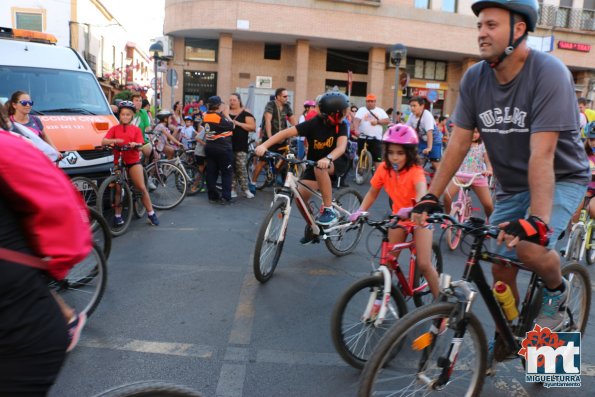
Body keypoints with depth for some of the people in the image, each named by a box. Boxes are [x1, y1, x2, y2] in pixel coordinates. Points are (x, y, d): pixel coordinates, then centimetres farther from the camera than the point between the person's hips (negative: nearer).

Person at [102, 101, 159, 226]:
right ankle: (117, 215, 11)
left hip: (133, 161, -1)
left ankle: (151, 214, 0)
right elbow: (103, 141, -3)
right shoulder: (114, 129, 10)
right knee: (118, 189, 1)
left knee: (142, 188, -7)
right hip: (118, 161, 1)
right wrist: (114, 140, -23)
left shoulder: (136, 129, 10)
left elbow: (139, 146, -1)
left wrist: (135, 145, -25)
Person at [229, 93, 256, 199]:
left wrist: (238, 123, -15)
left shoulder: (245, 113, -1)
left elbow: (253, 127, -9)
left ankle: (245, 189, 0)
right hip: (228, 144, 4)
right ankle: (231, 189, 15)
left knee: (241, 168, -7)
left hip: (241, 146, -4)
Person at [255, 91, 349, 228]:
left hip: (336, 162, -2)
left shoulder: (341, 126, -19)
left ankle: (328, 210, -25)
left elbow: (341, 147, -35)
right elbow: (286, 132, -28)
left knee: (320, 168, -37)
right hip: (313, 163, 2)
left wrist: (327, 158, -57)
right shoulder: (313, 124, -20)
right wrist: (264, 145, -40)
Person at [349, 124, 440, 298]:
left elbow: (422, 192, -45)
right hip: (398, 217, 4)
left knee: (424, 264, -12)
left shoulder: (415, 170, -26)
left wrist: (412, 210, -66)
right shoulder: (384, 169, -13)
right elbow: (372, 193, -2)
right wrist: (360, 211, -19)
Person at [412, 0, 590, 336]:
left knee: (530, 247, -29)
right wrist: (432, 196, -11)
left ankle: (557, 290, 7)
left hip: (561, 179, -4)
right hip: (512, 186, 5)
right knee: (501, 269, 6)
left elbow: (542, 153, -32)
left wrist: (537, 220, -40)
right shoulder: (475, 78, -9)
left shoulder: (548, 73, -24)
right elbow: (459, 142, -7)